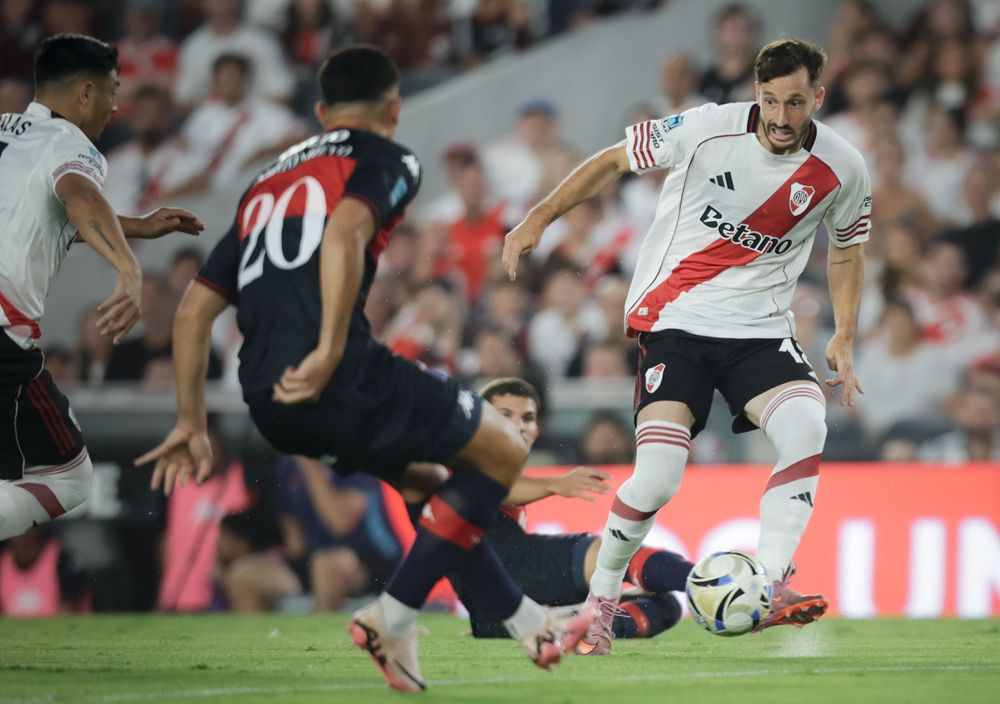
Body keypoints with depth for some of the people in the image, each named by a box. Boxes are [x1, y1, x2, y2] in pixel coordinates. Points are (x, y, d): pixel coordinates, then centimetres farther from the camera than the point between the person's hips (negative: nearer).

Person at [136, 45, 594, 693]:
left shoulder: (267, 183, 29)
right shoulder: (386, 160, 8)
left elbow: (194, 310, 25)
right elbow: (345, 232, -15)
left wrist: (192, 426, 28)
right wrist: (328, 352, -22)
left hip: (269, 402, 8)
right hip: (336, 378, -8)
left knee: (431, 482, 27)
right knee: (504, 450, 10)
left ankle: (528, 622, 27)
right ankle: (394, 617, 3)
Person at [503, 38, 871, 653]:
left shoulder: (843, 170, -4)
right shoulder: (708, 129, -12)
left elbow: (848, 249, 16)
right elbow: (615, 161, 2)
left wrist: (845, 338, 8)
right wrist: (540, 218, -2)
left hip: (760, 329, 2)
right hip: (676, 320, -2)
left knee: (806, 428, -28)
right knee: (659, 477, -17)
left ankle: (768, 589, -27)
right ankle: (601, 599, 8)